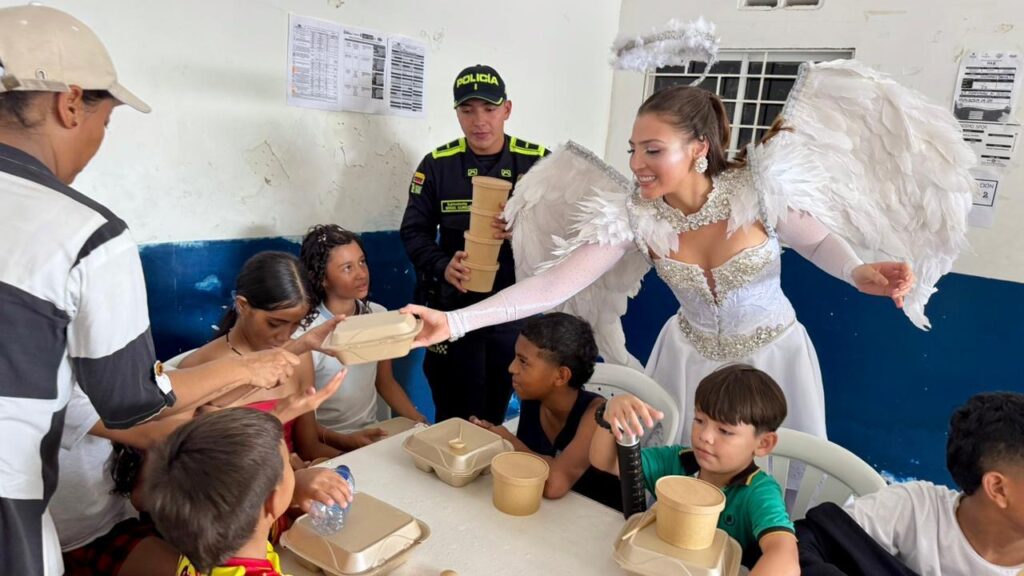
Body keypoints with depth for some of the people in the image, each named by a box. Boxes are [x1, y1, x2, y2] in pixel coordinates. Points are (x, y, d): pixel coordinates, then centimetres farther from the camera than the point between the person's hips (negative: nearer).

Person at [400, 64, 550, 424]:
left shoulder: (537, 162, 0)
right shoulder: (437, 165, 0)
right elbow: (415, 232, 0)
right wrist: (443, 266, -19)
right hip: (454, 308, -1)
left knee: (498, 415, 15)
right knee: (455, 419, 6)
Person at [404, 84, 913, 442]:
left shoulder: (756, 189, -23)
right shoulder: (636, 218, -20)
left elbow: (818, 241, -4)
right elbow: (554, 284, -25)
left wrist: (858, 273, -27)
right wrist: (455, 322, -34)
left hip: (771, 357, -1)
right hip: (691, 357, 1)